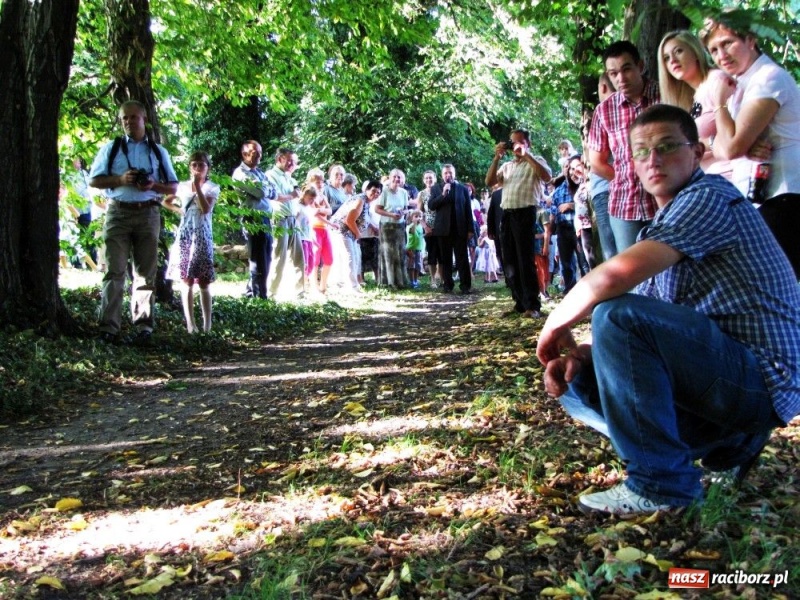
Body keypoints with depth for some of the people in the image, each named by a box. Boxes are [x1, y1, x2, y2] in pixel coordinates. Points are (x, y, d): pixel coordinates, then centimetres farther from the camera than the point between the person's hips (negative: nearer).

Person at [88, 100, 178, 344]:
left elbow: (173, 187, 12)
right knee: (115, 271, -6)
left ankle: (144, 326, 7)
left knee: (146, 272, 2)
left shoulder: (158, 151, 14)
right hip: (118, 212, -1)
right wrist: (120, 179, -11)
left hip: (148, 213, 1)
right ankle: (109, 327, -5)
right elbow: (94, 180, 6)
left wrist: (154, 186, -9)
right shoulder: (111, 148, 10)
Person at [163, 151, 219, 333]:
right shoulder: (182, 186, 10)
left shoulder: (212, 187, 0)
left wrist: (197, 186, -16)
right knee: (187, 281, -1)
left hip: (202, 236, -2)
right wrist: (178, 210, 7)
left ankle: (207, 325, 3)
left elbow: (206, 209, -16)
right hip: (185, 236, 2)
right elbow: (165, 201, 24)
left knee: (203, 282, -1)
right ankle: (190, 324, 0)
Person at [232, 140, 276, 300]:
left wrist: (264, 189, -6)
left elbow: (273, 193, 11)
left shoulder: (259, 172, 20)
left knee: (266, 261, 13)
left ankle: (251, 292, 25)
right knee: (259, 262, -3)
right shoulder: (240, 173, -7)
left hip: (266, 219, 8)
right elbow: (261, 192, -18)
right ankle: (259, 296, 5)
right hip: (254, 220, -8)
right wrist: (266, 187, 2)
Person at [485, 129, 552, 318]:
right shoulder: (506, 166, 21)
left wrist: (526, 155, -14)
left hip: (525, 212, -6)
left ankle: (532, 305, -8)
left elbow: (547, 176, -15)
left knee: (525, 258, -10)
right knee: (509, 260, 6)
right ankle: (520, 302, 13)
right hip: (507, 214, 6)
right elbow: (489, 181, 10)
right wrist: (497, 157, 2)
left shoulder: (536, 161, 5)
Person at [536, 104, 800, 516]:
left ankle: (661, 482, -17)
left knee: (615, 313, -27)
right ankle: (727, 444, 9)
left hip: (761, 380, -10)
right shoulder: (665, 222, 18)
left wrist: (555, 327, -10)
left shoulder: (709, 197, -12)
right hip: (721, 373, 10)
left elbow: (616, 275, -27)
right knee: (575, 384, 7)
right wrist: (577, 354, -4)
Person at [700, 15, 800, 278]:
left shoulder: (769, 77, -12)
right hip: (754, 197, 9)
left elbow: (732, 146, -20)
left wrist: (720, 101, -7)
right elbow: (720, 146, 8)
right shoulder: (740, 83, 16)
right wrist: (747, 148, -14)